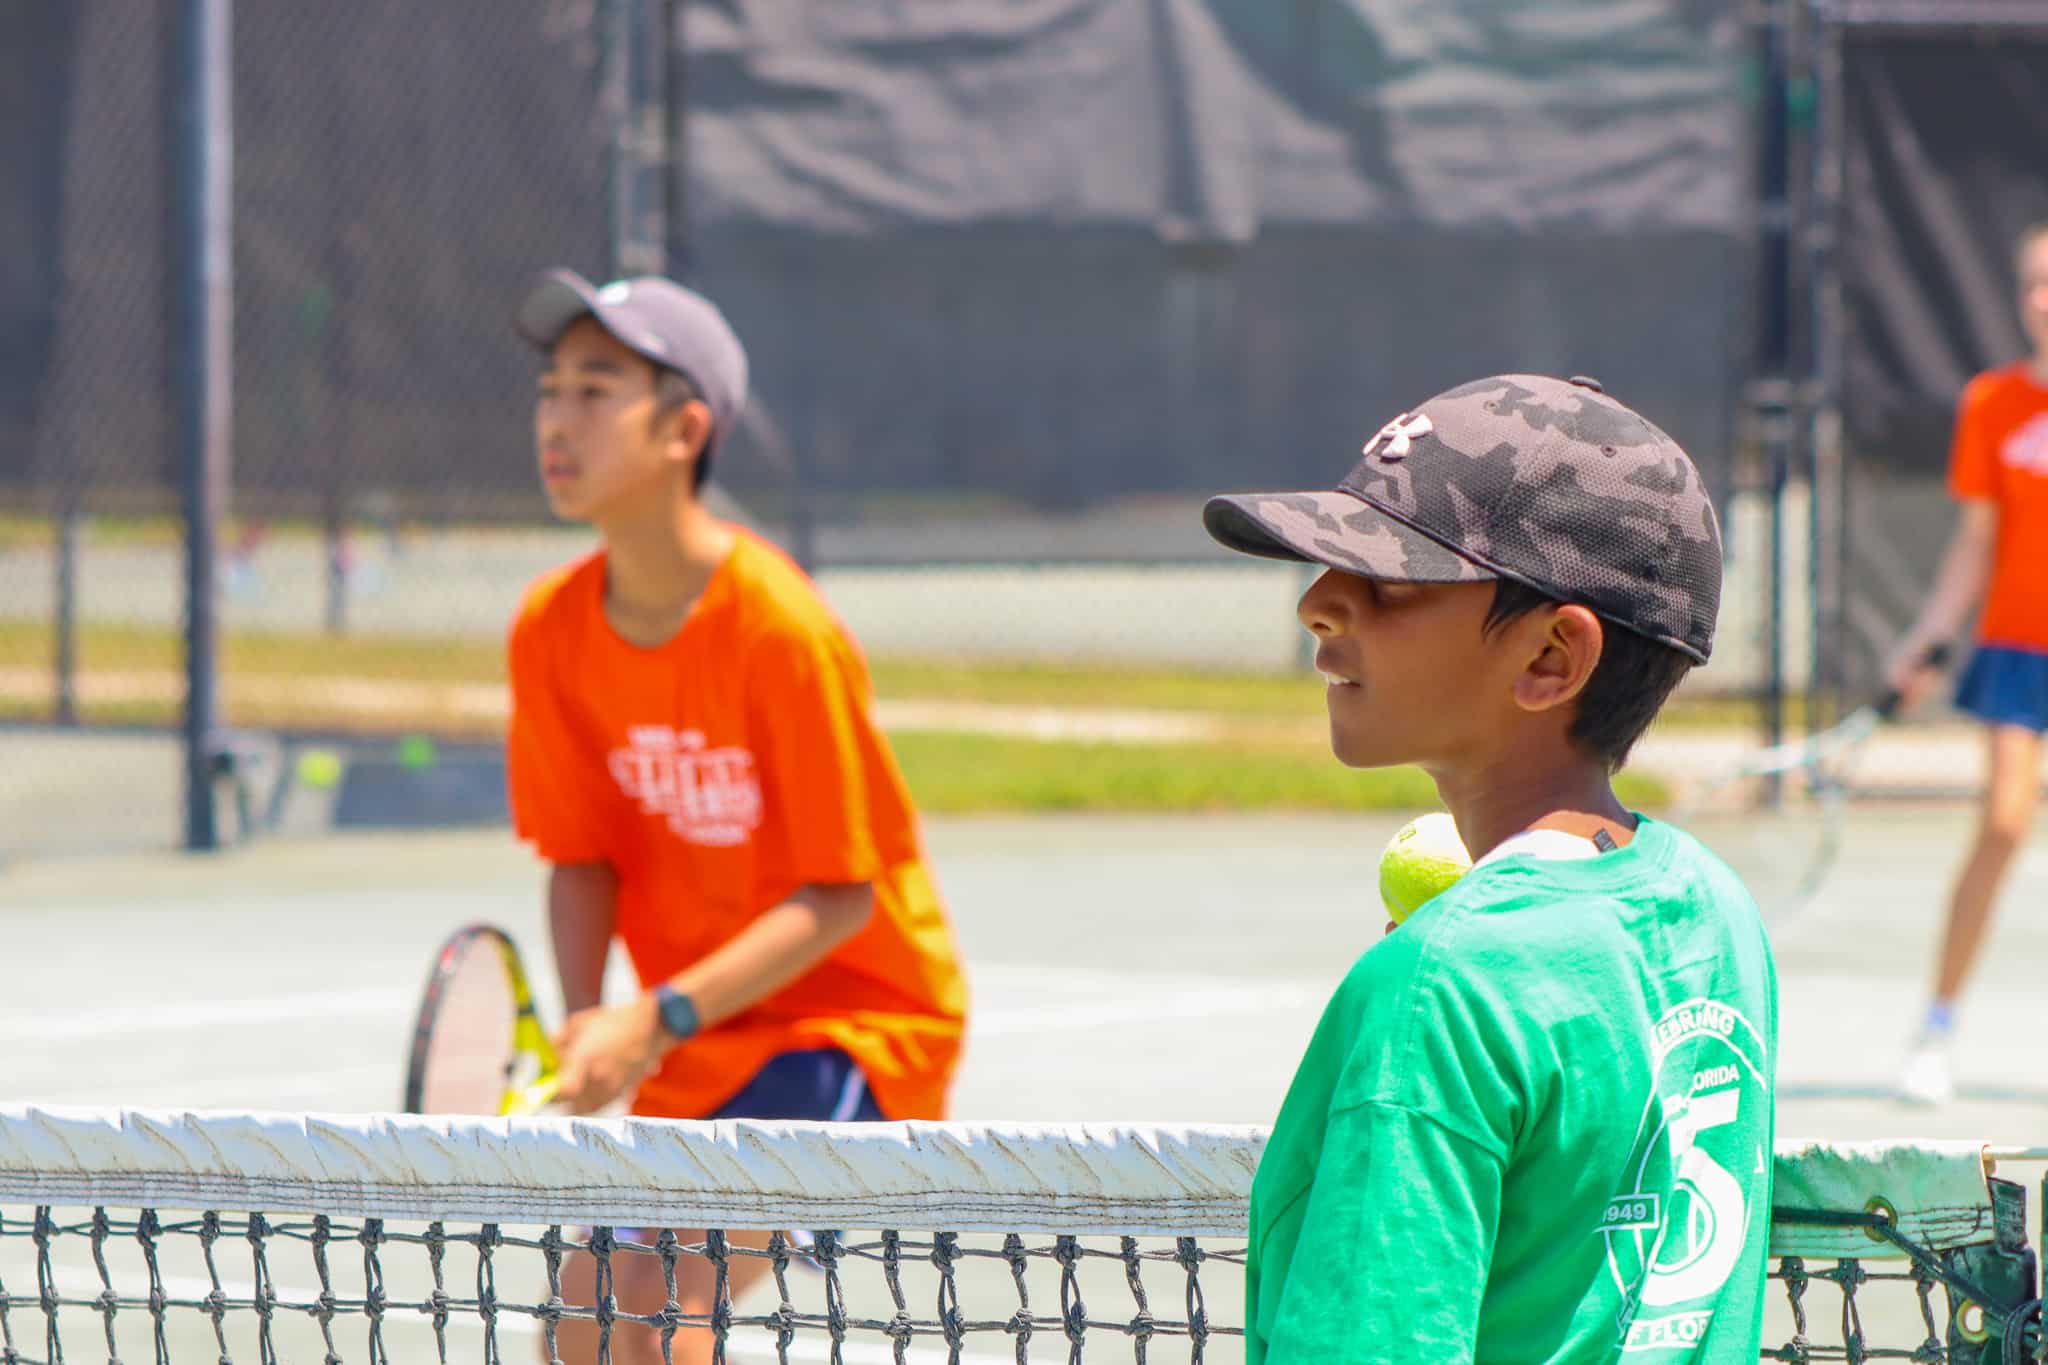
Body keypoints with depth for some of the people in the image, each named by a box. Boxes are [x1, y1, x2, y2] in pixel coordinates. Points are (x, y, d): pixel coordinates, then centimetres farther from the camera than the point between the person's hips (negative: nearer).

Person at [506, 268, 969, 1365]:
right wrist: (587, 1026, -16)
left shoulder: (782, 628, -22)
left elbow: (839, 894, -18)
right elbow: (582, 859, 3)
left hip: (856, 1018, -7)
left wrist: (656, 1020, -26)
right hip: (695, 1038, 7)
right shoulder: (551, 629, -5)